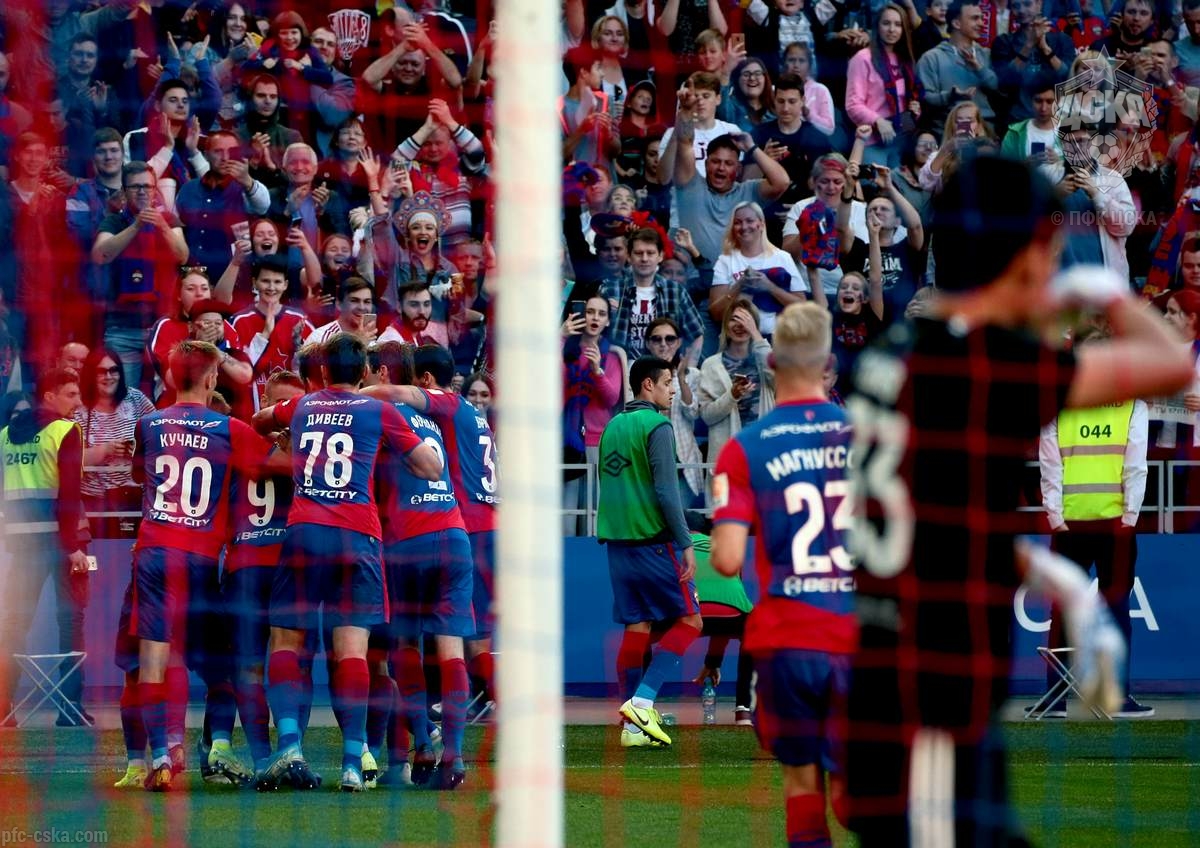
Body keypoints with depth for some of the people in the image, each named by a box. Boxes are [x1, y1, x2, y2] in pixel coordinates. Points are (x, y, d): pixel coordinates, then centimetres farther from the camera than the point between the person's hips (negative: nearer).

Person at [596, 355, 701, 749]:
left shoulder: (613, 426, 14)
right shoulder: (656, 426, -10)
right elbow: (666, 490, -16)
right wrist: (686, 544, -14)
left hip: (617, 540, 8)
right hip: (654, 540, -8)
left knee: (635, 628, 8)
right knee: (689, 621, 2)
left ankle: (633, 727, 5)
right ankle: (641, 701, -10)